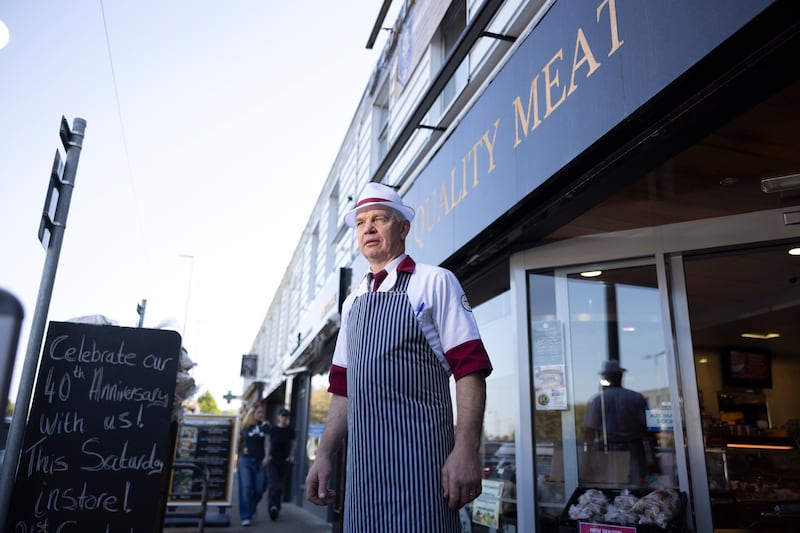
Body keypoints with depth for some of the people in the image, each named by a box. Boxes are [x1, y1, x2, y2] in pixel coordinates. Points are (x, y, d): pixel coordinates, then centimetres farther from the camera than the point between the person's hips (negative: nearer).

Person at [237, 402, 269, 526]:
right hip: (245, 460, -1)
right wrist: (236, 459, 10)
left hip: (260, 461, 1)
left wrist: (266, 457, -13)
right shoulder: (244, 426, 2)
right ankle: (246, 517, 0)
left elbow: (267, 442, -1)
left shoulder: (264, 426, 3)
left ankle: (252, 508, 35)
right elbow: (238, 442, 10)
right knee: (245, 488, -6)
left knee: (259, 489, 6)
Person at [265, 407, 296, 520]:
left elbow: (293, 444, 9)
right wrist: (267, 456, -2)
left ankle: (276, 508, 19)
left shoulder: (290, 430, 3)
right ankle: (273, 507, -12)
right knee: (274, 485, -16)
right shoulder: (272, 430, 0)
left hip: (285, 461, 2)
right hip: (273, 461, -1)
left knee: (281, 486, 6)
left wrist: (291, 456, -3)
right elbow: (268, 443, 8)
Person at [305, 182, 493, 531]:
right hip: (362, 461, 6)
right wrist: (324, 455, 12)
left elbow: (470, 368, -10)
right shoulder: (353, 302, 17)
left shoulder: (434, 282, -2)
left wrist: (467, 450, -19)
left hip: (418, 456, -6)